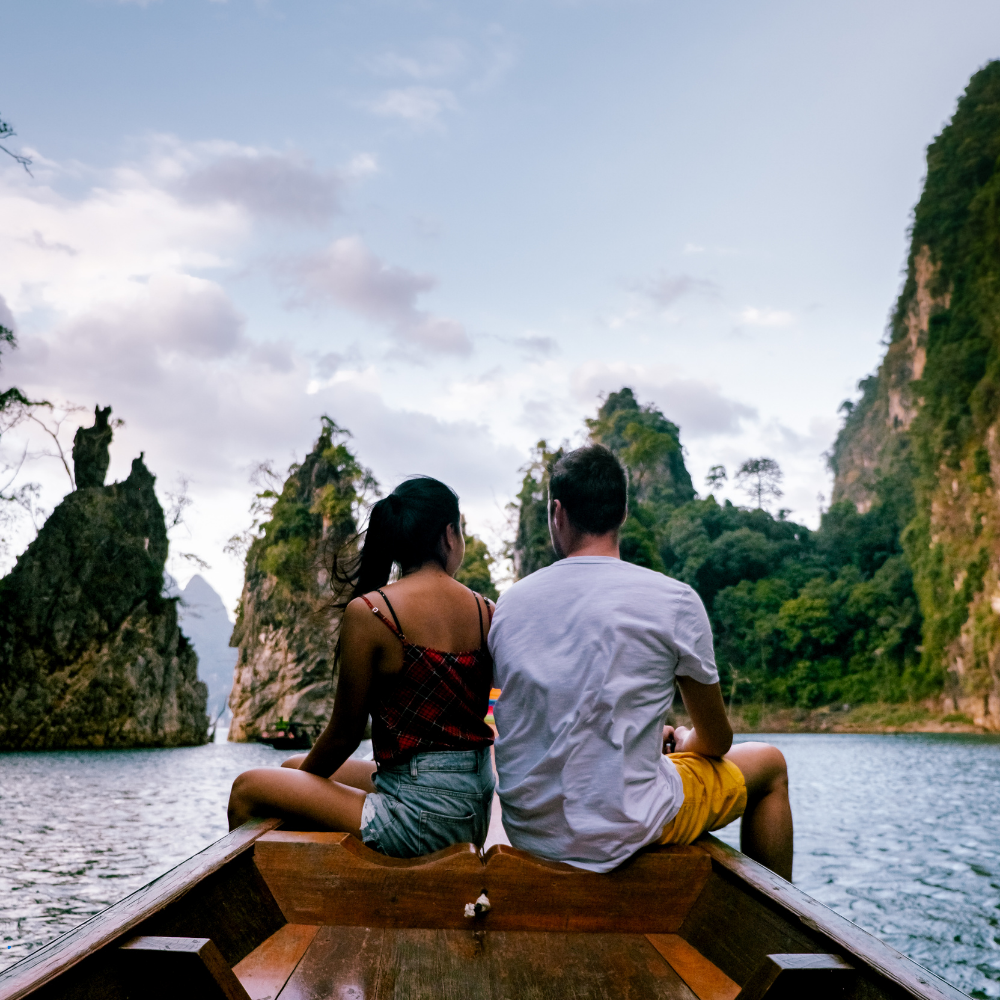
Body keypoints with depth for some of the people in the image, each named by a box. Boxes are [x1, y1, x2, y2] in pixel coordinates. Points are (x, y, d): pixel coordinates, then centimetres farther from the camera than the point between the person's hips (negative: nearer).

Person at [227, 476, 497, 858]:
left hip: (422, 814, -7)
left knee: (248, 789, 7)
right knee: (295, 766, 24)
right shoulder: (487, 612, 1)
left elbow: (345, 733, -7)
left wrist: (303, 775, 14)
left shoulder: (369, 612, -15)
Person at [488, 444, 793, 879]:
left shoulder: (508, 603, 1)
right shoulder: (674, 601, -12)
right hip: (621, 834, -5)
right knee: (769, 763, 21)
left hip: (526, 832, 5)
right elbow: (716, 741, 1)